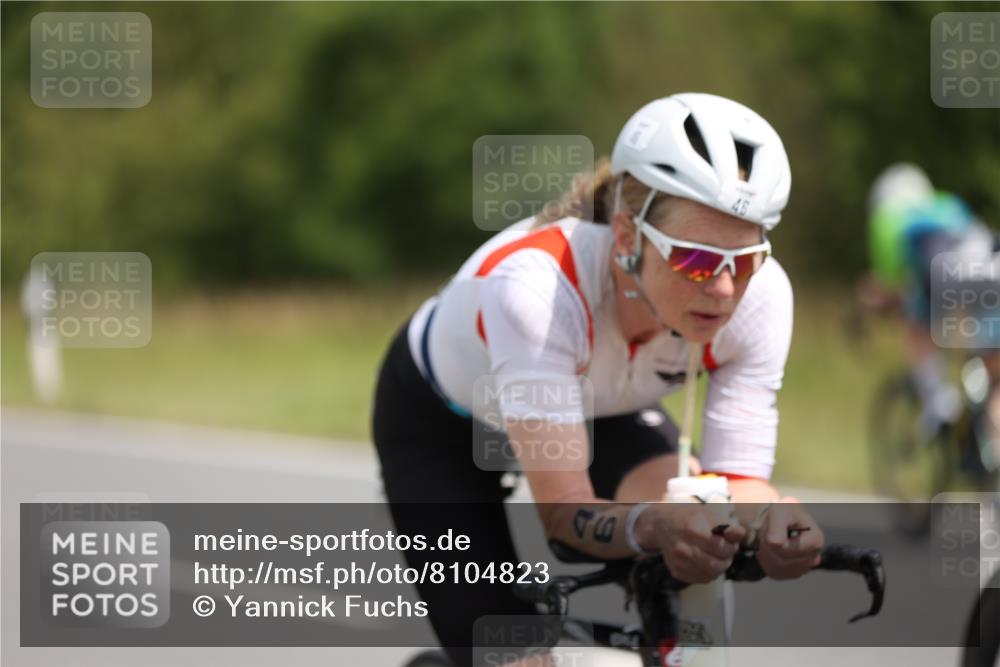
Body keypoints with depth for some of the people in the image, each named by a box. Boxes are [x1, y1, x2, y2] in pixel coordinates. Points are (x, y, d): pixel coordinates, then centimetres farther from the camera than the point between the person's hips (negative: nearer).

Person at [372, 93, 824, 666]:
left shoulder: (760, 293, -32)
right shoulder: (536, 282, -44)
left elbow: (739, 482, -32)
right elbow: (564, 508, -44)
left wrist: (772, 515, -56)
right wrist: (655, 525, -66)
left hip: (601, 405, 3)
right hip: (440, 417, -3)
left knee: (683, 514, -31)